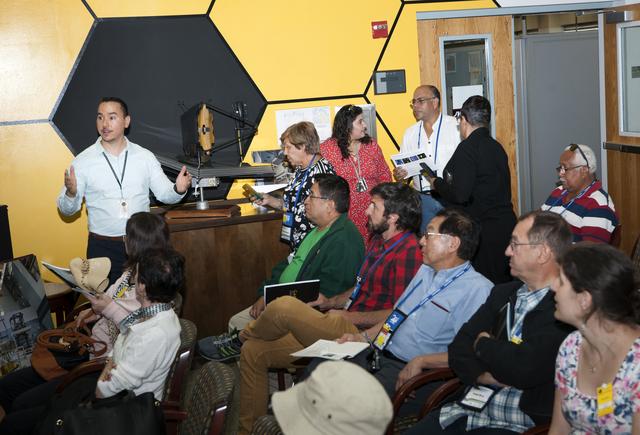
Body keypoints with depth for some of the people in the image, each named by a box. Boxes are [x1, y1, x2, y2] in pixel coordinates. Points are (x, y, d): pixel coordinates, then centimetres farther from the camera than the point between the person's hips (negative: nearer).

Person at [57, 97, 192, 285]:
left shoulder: (145, 157, 2)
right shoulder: (83, 161, -3)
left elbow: (164, 193, 4)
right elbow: (66, 209, -1)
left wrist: (178, 189, -18)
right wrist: (71, 193, -23)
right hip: (102, 247, -1)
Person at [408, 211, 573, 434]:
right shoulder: (502, 293, 13)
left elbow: (524, 368, -24)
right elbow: (459, 348, 11)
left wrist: (483, 344, -3)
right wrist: (483, 375, -10)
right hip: (468, 409, 7)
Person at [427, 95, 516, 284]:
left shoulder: (468, 148, -14)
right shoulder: (497, 147, 11)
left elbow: (459, 195, -20)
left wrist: (436, 183, -2)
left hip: (483, 231, -8)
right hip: (506, 225, 8)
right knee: (503, 284, 14)